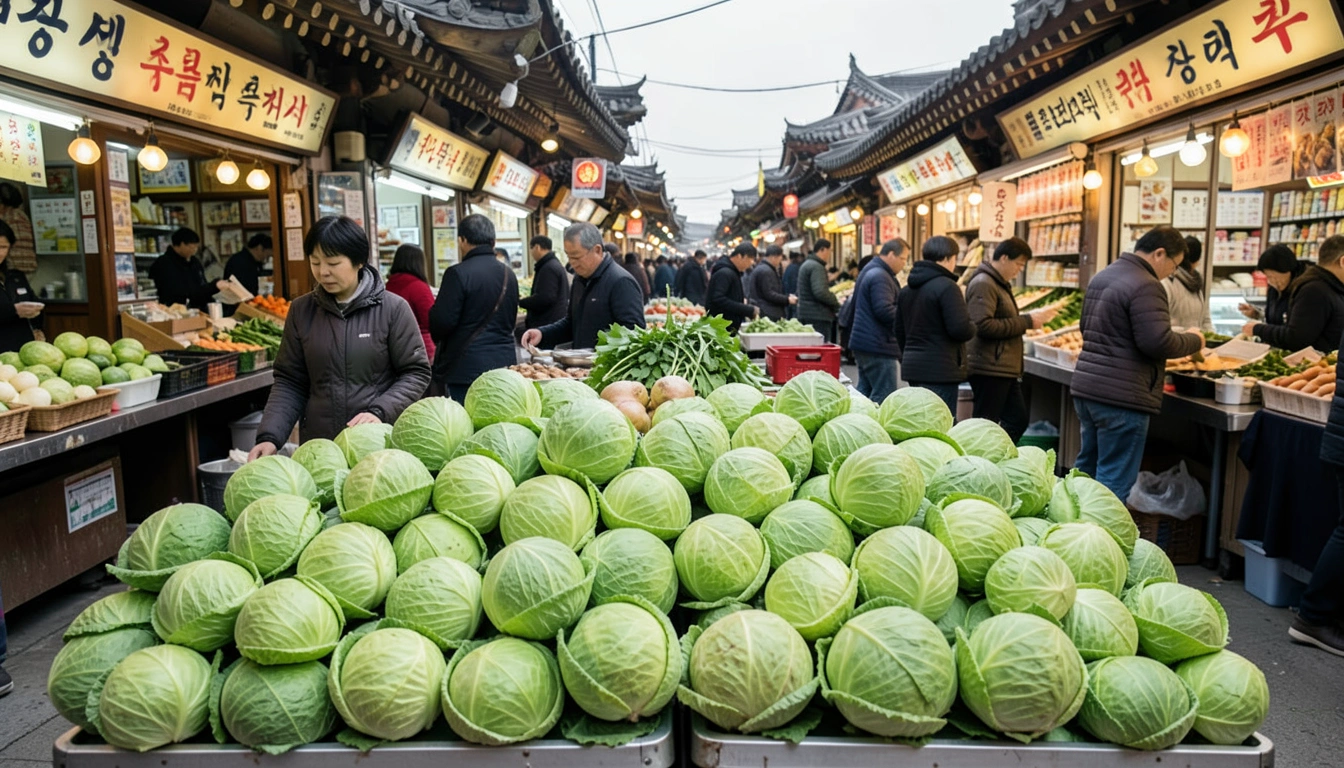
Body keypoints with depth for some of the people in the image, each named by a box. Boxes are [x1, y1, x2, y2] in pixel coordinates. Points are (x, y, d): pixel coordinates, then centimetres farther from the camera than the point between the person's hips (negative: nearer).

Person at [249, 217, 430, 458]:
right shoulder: (301, 311, 3)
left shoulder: (392, 308, -6)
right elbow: (289, 382, 6)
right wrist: (269, 436, -7)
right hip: (317, 445, 3)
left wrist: (379, 412, -17)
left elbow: (416, 373, -3)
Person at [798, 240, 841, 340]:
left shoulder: (806, 265, 18)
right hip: (818, 316, -10)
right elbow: (820, 292, -25)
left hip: (805, 314, 10)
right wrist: (836, 303, -12)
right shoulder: (817, 267, -15)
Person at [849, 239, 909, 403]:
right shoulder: (880, 277, -17)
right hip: (878, 347, -11)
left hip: (864, 343, 11)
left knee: (864, 392, 16)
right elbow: (885, 311, -25)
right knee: (884, 398, -9)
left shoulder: (869, 271, 17)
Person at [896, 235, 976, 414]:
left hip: (912, 366, 9)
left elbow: (899, 330, 19)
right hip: (940, 370, -9)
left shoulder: (906, 289, 13)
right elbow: (960, 329, -20)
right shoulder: (947, 287, -14)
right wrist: (972, 328, 2)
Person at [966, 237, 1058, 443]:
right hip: (989, 370, -11)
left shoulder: (1000, 284, 20)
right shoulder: (983, 284, -14)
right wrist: (1026, 322, -18)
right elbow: (983, 326, -25)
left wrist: (1031, 319, 11)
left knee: (1018, 419, 13)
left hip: (1005, 370, 11)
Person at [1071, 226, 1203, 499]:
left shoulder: (1101, 276, 14)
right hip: (1122, 395, -9)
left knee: (1086, 467, 19)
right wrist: (1194, 341, -3)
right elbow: (1158, 342, -20)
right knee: (1114, 482, -2)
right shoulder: (1146, 286, -15)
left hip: (1086, 387, 9)